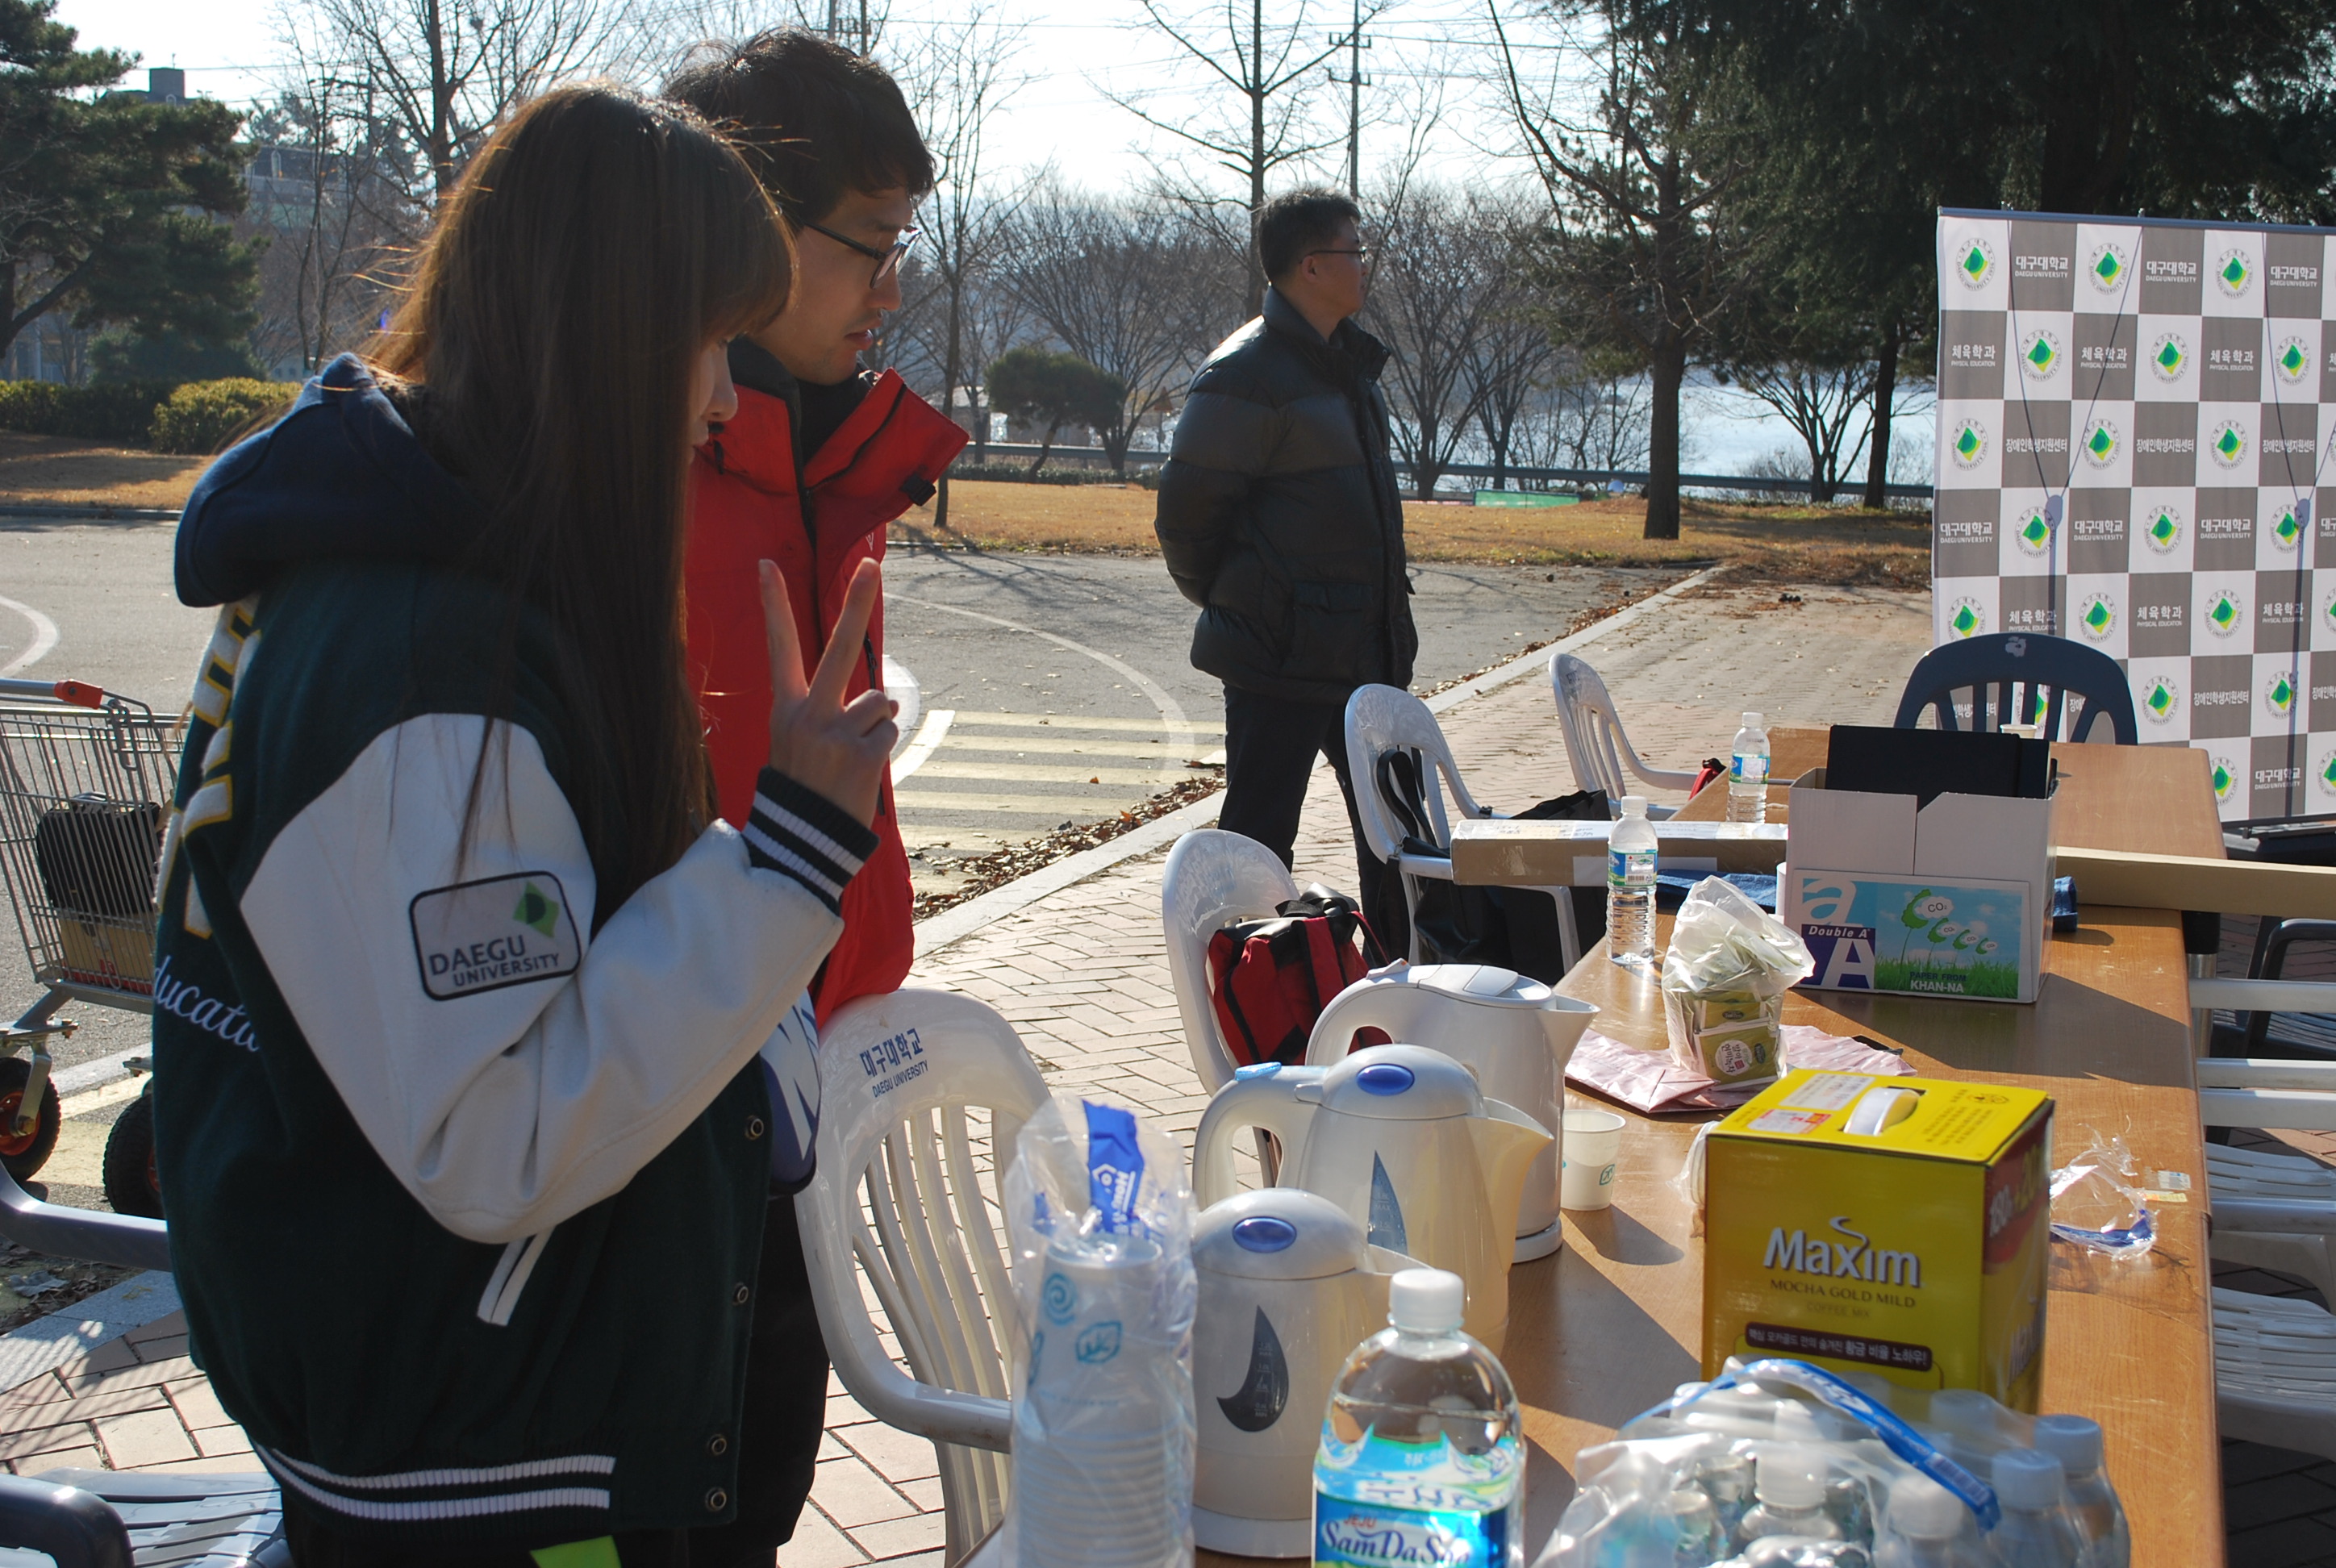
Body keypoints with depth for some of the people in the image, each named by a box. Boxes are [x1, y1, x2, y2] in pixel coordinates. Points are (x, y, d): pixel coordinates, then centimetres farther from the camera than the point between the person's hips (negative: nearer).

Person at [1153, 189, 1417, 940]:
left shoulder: (1347, 362, 14)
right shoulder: (1248, 374, -16)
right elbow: (1186, 509, -14)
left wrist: (1389, 621, 19)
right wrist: (1227, 602, -1)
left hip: (1364, 648, 9)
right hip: (1281, 653, -9)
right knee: (1259, 835, -1)